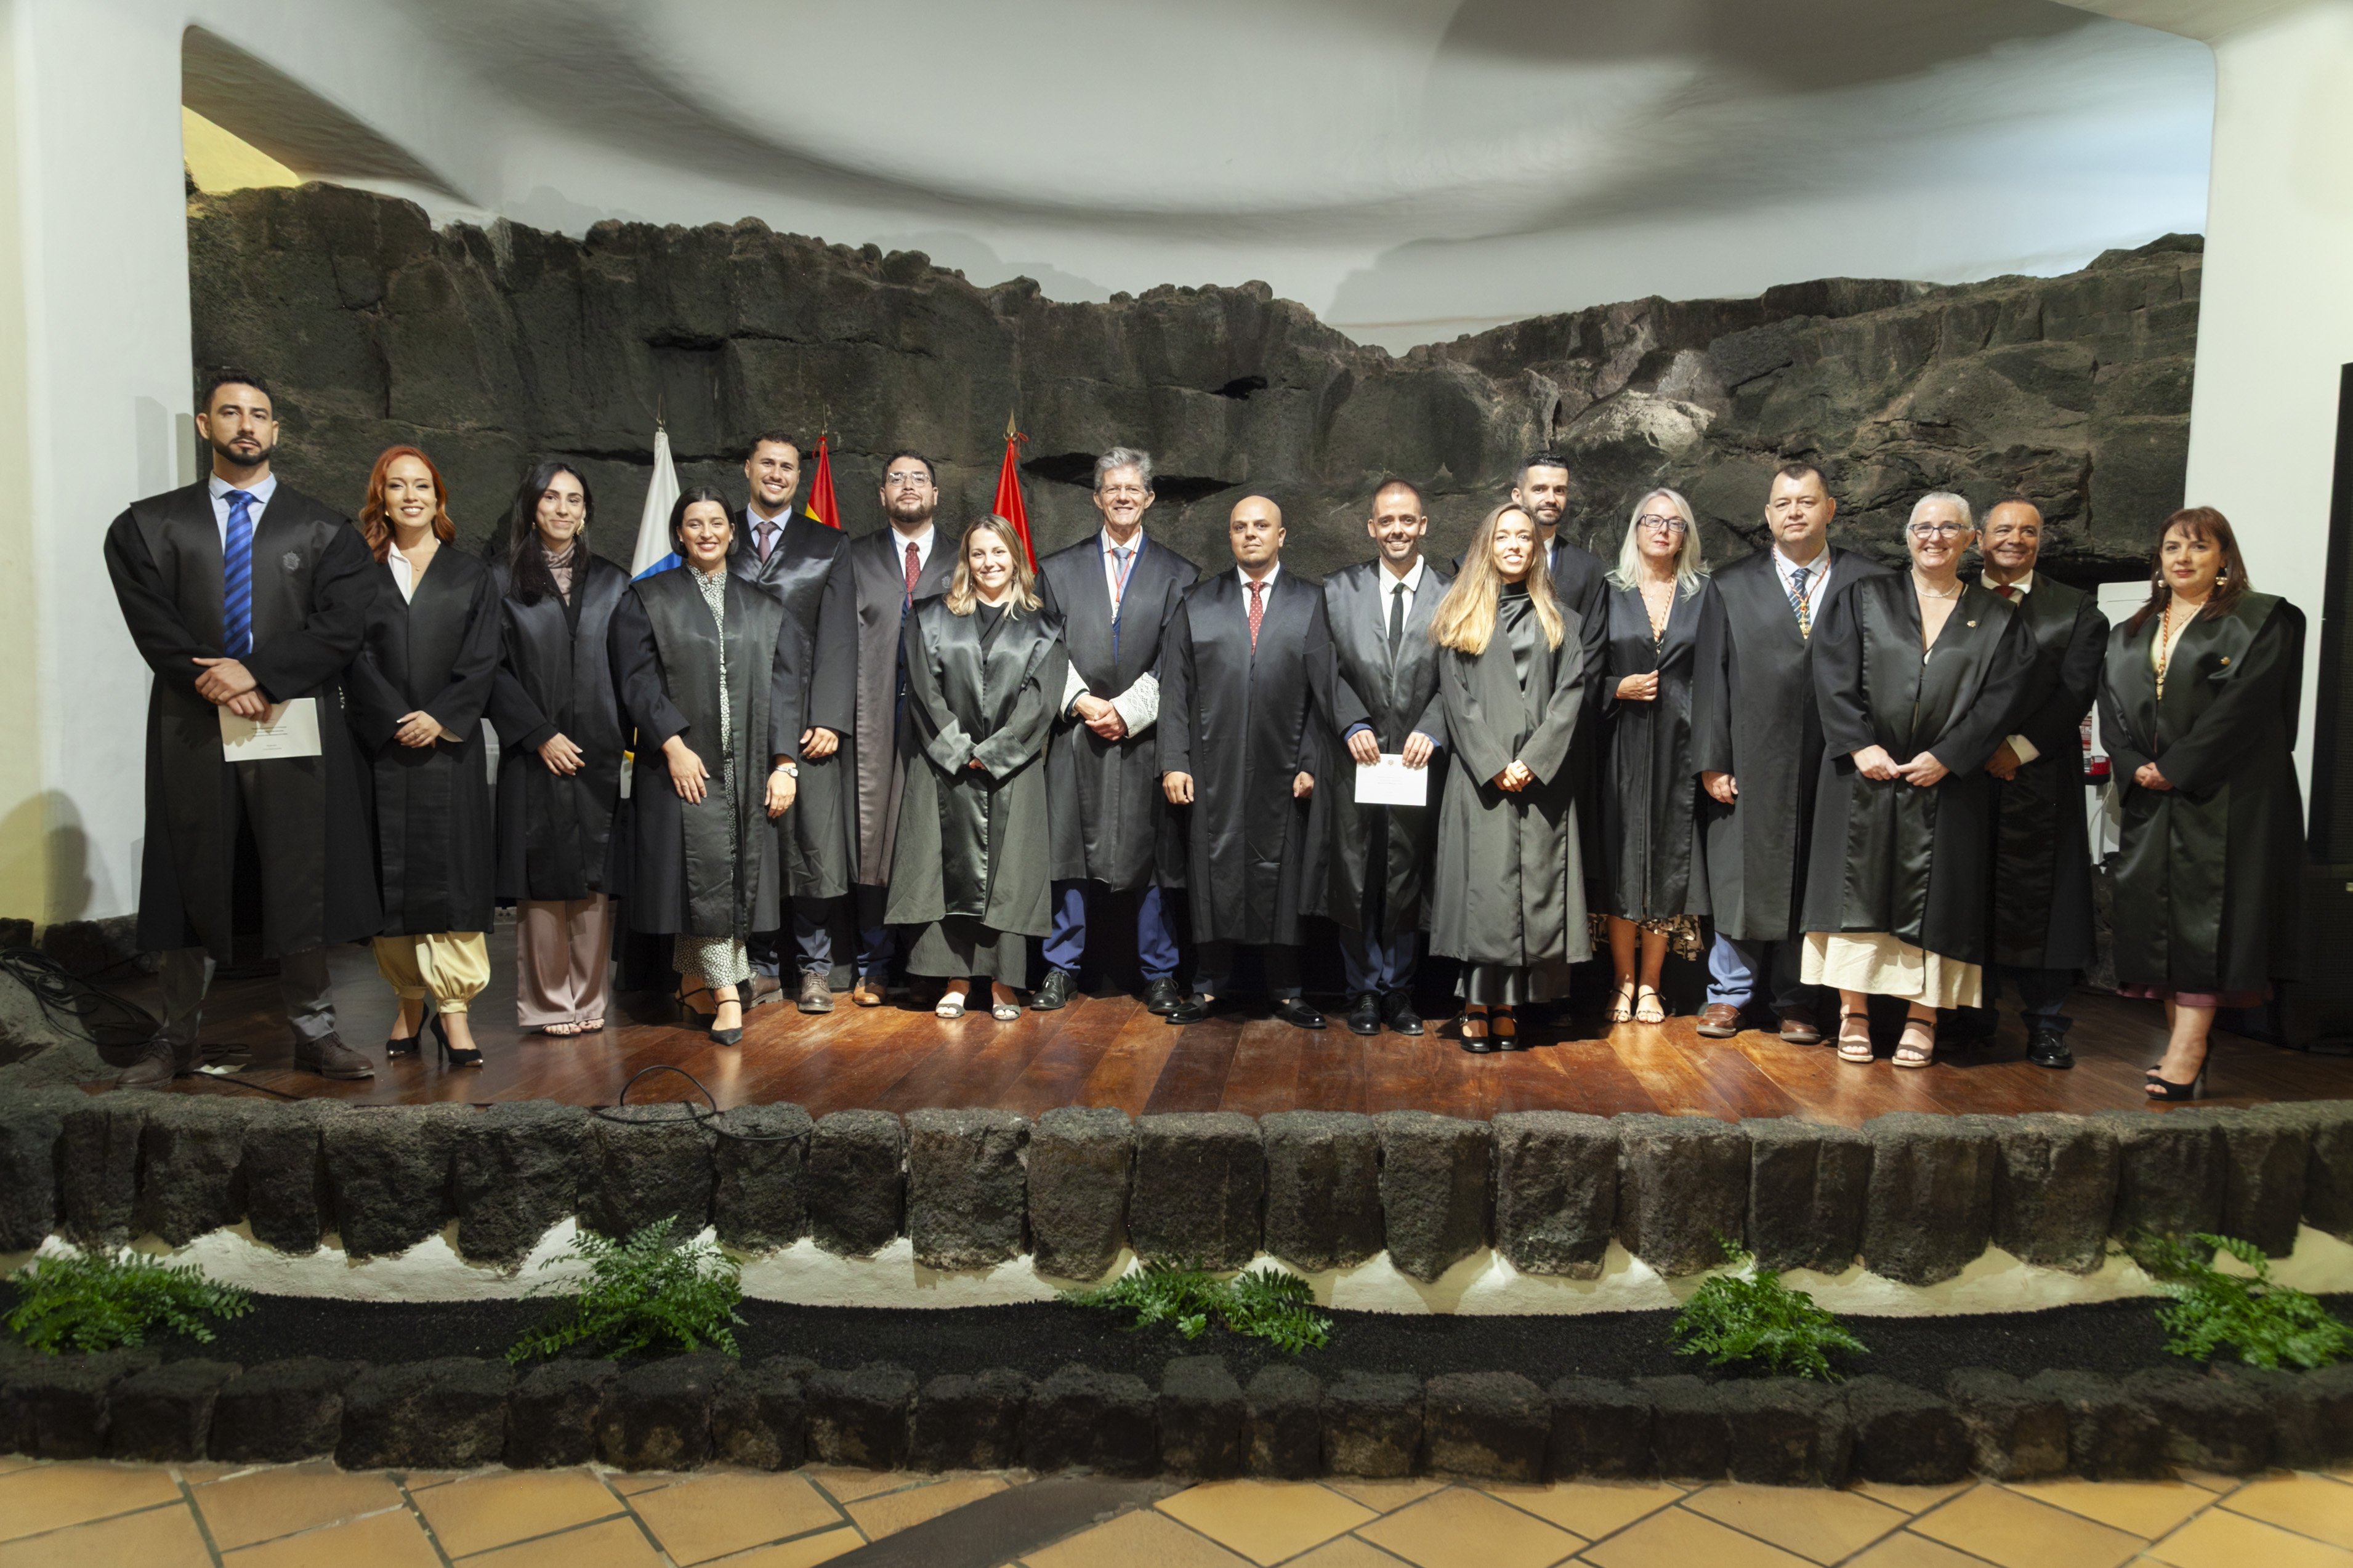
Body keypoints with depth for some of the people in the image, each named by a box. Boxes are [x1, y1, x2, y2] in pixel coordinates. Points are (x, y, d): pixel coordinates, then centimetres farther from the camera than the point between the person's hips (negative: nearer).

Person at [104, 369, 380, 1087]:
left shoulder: (325, 531, 9)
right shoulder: (149, 525, 12)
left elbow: (341, 629, -2)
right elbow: (151, 623, 1)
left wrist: (257, 672, -13)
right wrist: (217, 683, -13)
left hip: (297, 726, -1)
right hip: (192, 728, 1)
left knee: (303, 885, 2)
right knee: (190, 885, 5)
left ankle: (313, 1033, 11)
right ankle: (178, 1037, 17)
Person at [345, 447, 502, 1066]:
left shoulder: (471, 576, 10)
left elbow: (481, 662, 2)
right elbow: (355, 659, 1)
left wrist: (440, 718, -11)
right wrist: (397, 721, -10)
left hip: (450, 745, -1)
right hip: (382, 746, 1)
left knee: (452, 871, -5)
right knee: (392, 873, 3)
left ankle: (453, 1009, -4)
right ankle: (411, 1002, 12)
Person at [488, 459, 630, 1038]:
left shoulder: (612, 582, 12)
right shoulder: (503, 580, 5)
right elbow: (494, 669, -1)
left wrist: (622, 735, -2)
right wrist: (540, 735, -10)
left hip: (599, 754, 2)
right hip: (535, 753, -2)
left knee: (595, 880, 2)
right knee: (542, 881, 0)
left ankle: (589, 998, 11)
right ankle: (549, 1003, 10)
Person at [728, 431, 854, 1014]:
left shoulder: (829, 546, 11)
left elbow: (839, 640, 3)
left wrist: (828, 720, -8)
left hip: (806, 719, -1)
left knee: (813, 848, -2)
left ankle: (815, 967, 10)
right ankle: (763, 966, 13)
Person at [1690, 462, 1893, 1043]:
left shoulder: (1869, 583, 5)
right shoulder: (1732, 586, 8)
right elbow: (1710, 678, 4)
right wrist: (1711, 761, -3)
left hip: (1832, 765, 0)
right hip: (1752, 762, 0)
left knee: (1812, 882, 6)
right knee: (1740, 878, 6)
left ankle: (1796, 1001, 19)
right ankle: (1729, 993, 19)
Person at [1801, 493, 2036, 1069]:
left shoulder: (1996, 618, 8)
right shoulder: (1864, 599, 7)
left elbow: (2000, 698, 0)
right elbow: (1833, 677, -2)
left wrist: (1946, 757, -12)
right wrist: (1859, 746, -13)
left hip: (1947, 780, 1)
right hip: (1864, 773, 0)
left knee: (1934, 896, 1)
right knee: (1858, 889, 0)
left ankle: (1922, 1019, 9)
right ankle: (1854, 1014, 6)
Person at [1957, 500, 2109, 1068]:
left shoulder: (2077, 610, 9)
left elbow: (2077, 690, 0)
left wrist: (2019, 747, -11)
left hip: (2038, 775, -1)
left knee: (2041, 898, 0)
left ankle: (2045, 1026, 6)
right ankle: (1972, 1014, 13)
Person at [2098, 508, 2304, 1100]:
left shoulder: (2263, 621, 1)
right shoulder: (2131, 635, 18)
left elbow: (2244, 706, -11)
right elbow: (2113, 711, 10)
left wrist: (2176, 769, -15)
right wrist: (2135, 768, -7)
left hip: (2224, 799, -5)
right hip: (2149, 802, 6)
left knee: (2204, 914, -10)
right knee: (2155, 914, 2)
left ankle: (2187, 1052, -13)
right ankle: (2181, 1043, 8)